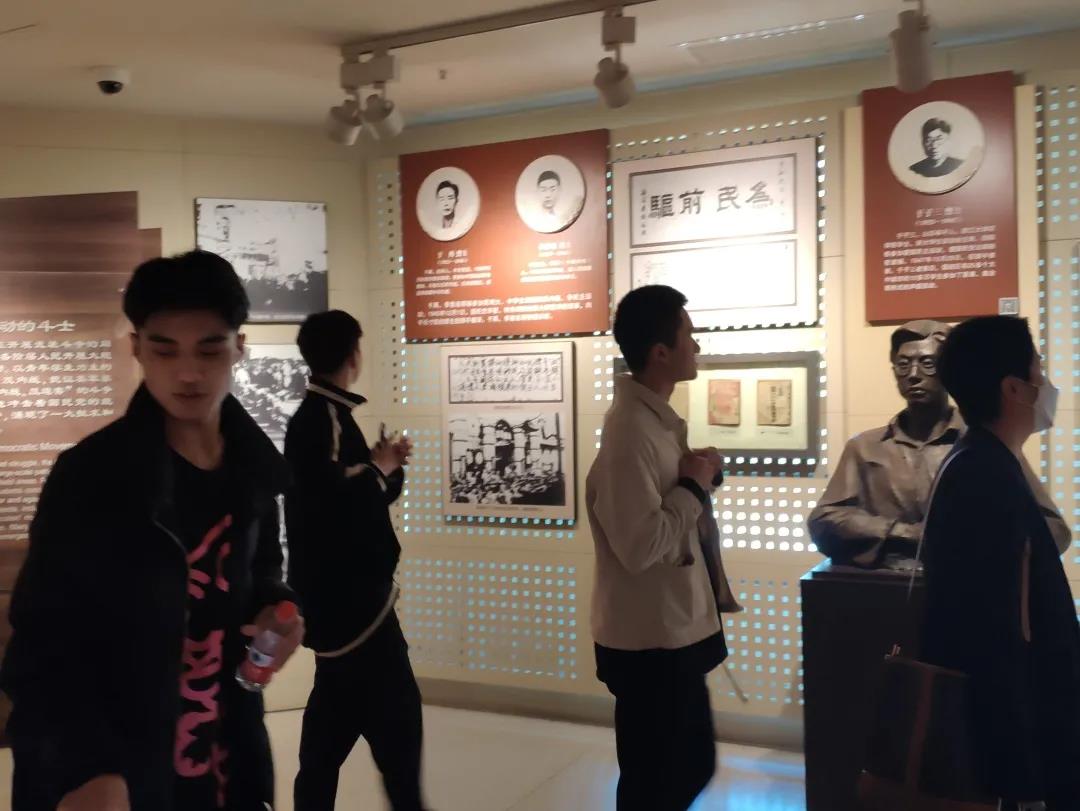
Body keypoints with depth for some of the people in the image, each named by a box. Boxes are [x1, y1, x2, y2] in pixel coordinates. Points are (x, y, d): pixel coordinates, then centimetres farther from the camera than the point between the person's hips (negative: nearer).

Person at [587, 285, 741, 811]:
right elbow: (641, 545, -28)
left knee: (691, 767, 23)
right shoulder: (630, 431, -23)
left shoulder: (657, 419, 8)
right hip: (650, 641, -9)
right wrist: (694, 485, -17)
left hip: (675, 631, 9)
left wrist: (696, 477, 2)